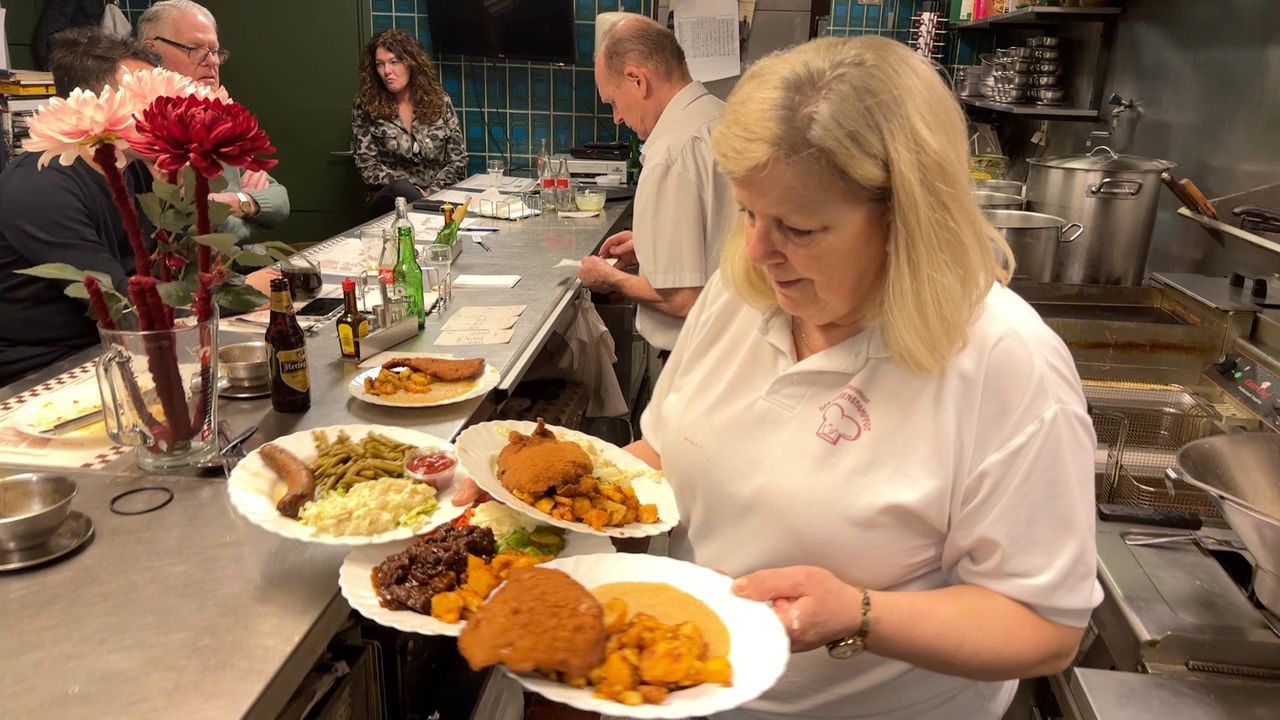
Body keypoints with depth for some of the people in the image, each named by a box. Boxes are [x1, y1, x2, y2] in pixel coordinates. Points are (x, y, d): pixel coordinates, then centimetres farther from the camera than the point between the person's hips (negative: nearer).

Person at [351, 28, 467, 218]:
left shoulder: (439, 100, 8)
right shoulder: (365, 107, 4)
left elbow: (458, 161, 6)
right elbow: (367, 166, 0)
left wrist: (430, 193, -10)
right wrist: (415, 192, -12)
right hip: (390, 200, 0)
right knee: (400, 188, -36)